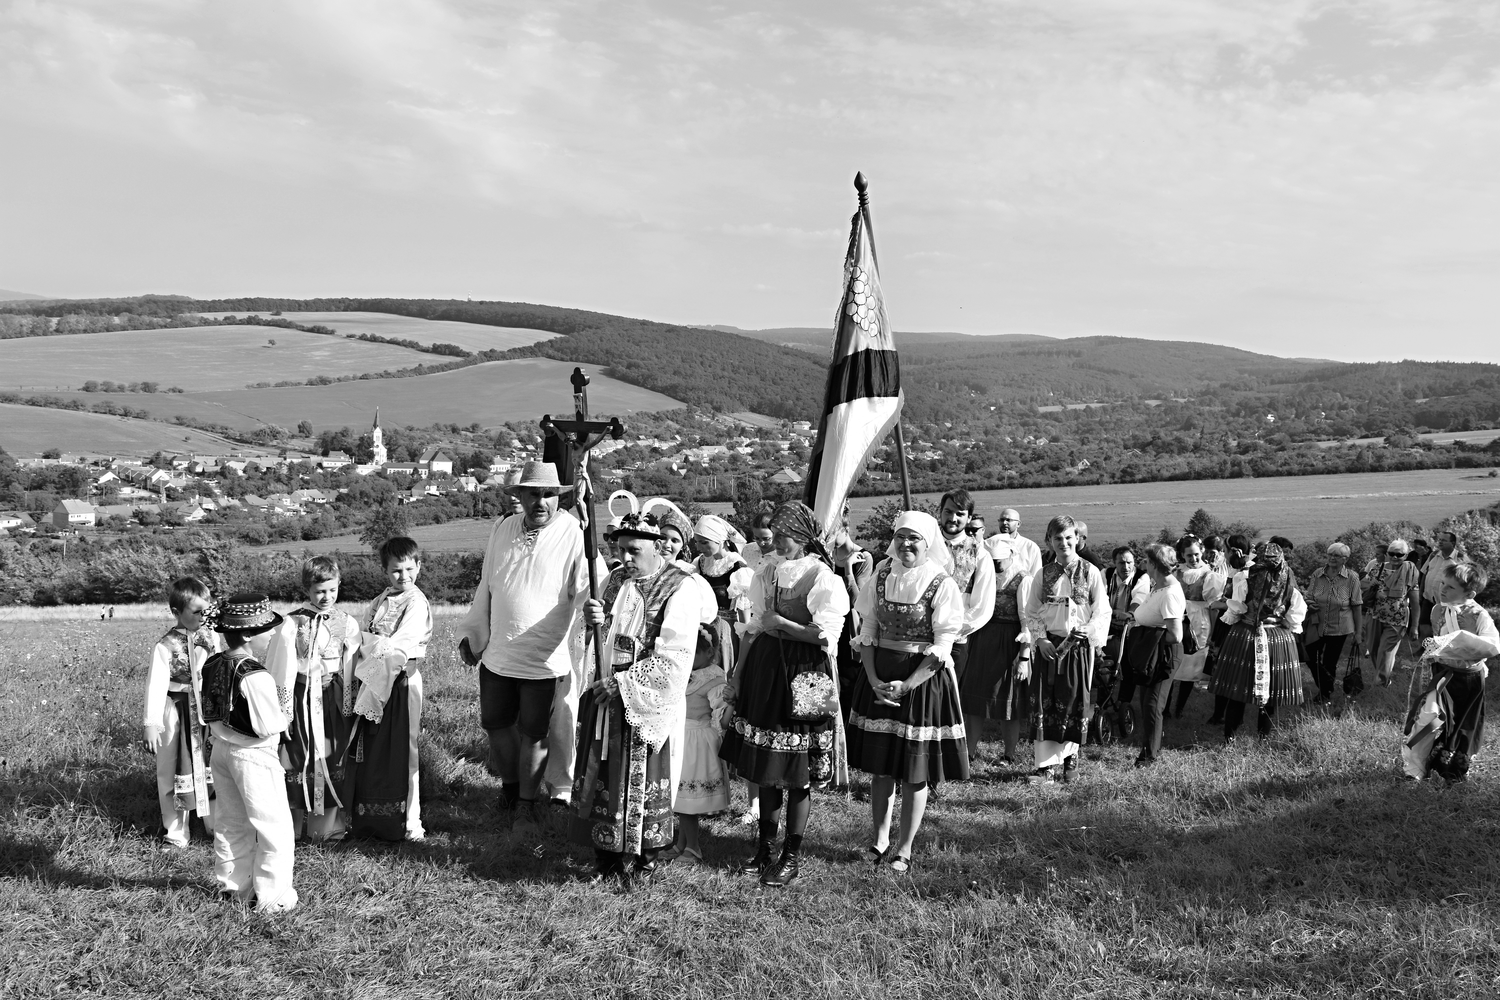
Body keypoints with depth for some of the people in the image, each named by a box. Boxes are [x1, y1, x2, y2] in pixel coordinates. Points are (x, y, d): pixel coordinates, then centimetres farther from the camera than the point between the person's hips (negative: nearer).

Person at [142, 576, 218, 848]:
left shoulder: (209, 637, 1)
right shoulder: (165, 647, -14)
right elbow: (155, 686, -15)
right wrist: (151, 724, -18)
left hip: (207, 711, 4)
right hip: (176, 713, -4)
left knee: (212, 767, 12)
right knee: (173, 772, 8)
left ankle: (216, 823, 28)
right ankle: (175, 833, 20)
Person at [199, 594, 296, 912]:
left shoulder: (211, 665, 0)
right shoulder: (254, 675, -25)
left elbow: (207, 710, 11)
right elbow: (268, 727, -23)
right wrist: (283, 706, -6)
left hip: (221, 749, 8)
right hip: (254, 755, -8)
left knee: (230, 822, 21)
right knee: (275, 826, 4)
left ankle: (231, 886, 33)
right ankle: (272, 896, 10)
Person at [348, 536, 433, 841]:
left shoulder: (417, 604, -8)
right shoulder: (378, 602, 13)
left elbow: (398, 648, -15)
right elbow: (360, 639, 11)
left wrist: (372, 642, -7)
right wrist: (381, 643, -7)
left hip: (400, 682, -6)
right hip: (372, 684, 6)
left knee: (399, 750, -3)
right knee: (367, 750, 9)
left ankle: (406, 822, 7)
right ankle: (367, 817, 20)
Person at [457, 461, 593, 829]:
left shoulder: (574, 534, -11)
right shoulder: (502, 530, 5)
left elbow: (586, 589, -17)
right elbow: (485, 588, 15)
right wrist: (471, 634, 19)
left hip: (545, 660, -5)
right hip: (497, 655, 5)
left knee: (534, 733, 7)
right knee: (495, 723, 17)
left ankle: (528, 800, 28)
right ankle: (509, 786, 41)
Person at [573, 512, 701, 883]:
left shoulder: (680, 590, -14)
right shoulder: (616, 580, 7)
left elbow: (673, 660, -19)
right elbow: (600, 638, 12)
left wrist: (623, 683, -19)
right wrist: (592, 618, -11)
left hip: (648, 704, -6)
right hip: (607, 698, 6)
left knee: (643, 782, 4)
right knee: (602, 776, 10)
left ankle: (645, 858, 21)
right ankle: (607, 855, 24)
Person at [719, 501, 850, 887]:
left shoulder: (823, 578, -10)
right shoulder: (768, 572, 9)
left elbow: (825, 636, -17)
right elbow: (754, 628, 13)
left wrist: (779, 622, -10)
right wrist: (738, 674, 10)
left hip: (804, 676, -6)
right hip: (765, 668, 6)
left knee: (797, 772, 3)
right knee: (764, 767, 13)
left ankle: (792, 856, 16)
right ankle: (764, 846, 27)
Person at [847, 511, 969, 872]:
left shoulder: (943, 585, -9)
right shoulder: (881, 576, 3)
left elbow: (941, 648, -11)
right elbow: (867, 632, 4)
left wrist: (906, 686, -18)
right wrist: (874, 680, -9)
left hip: (924, 680, -4)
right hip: (879, 676, 4)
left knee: (915, 771, 4)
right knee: (880, 766, 11)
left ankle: (904, 848, 18)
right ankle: (880, 839, 26)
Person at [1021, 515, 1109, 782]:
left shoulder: (1090, 572, 0)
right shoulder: (1042, 575, 4)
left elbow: (1102, 611, -2)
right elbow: (1031, 613, 6)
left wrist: (1087, 631, -19)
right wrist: (1041, 639, -8)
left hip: (1079, 645, -1)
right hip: (1049, 645, 1)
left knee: (1075, 701, 5)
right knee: (1045, 702, -2)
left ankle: (1070, 754, 24)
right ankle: (1046, 762, 3)